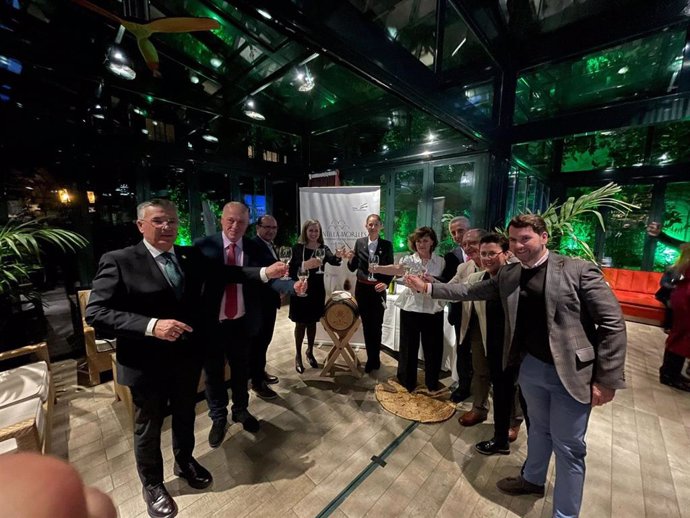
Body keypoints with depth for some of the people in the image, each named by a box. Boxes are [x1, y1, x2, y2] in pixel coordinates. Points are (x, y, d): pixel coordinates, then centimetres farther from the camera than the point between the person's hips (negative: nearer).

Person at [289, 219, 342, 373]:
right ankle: (298, 355, 24)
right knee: (300, 323, 7)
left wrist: (338, 256, -38)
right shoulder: (297, 248, -7)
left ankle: (310, 352, 33)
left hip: (316, 291, 3)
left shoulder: (323, 249, -1)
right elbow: (292, 268, -14)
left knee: (312, 322, 15)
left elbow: (333, 261, -18)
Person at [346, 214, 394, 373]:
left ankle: (373, 359, 25)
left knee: (376, 325, 5)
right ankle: (372, 359, 28)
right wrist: (350, 259, -15)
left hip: (378, 289, -2)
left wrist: (386, 284, -18)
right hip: (361, 288, 2)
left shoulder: (387, 245, -1)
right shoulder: (359, 242, 3)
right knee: (366, 325, 11)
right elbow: (352, 268, 6)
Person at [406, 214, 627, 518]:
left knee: (568, 446, 10)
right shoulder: (508, 275, 1)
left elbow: (612, 323, -13)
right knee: (538, 428, 25)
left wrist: (607, 380, -14)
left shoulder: (579, 270, -14)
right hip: (531, 367, 5)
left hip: (571, 372, -4)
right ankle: (532, 479, 49)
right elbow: (469, 291, 6)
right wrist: (428, 288, 0)